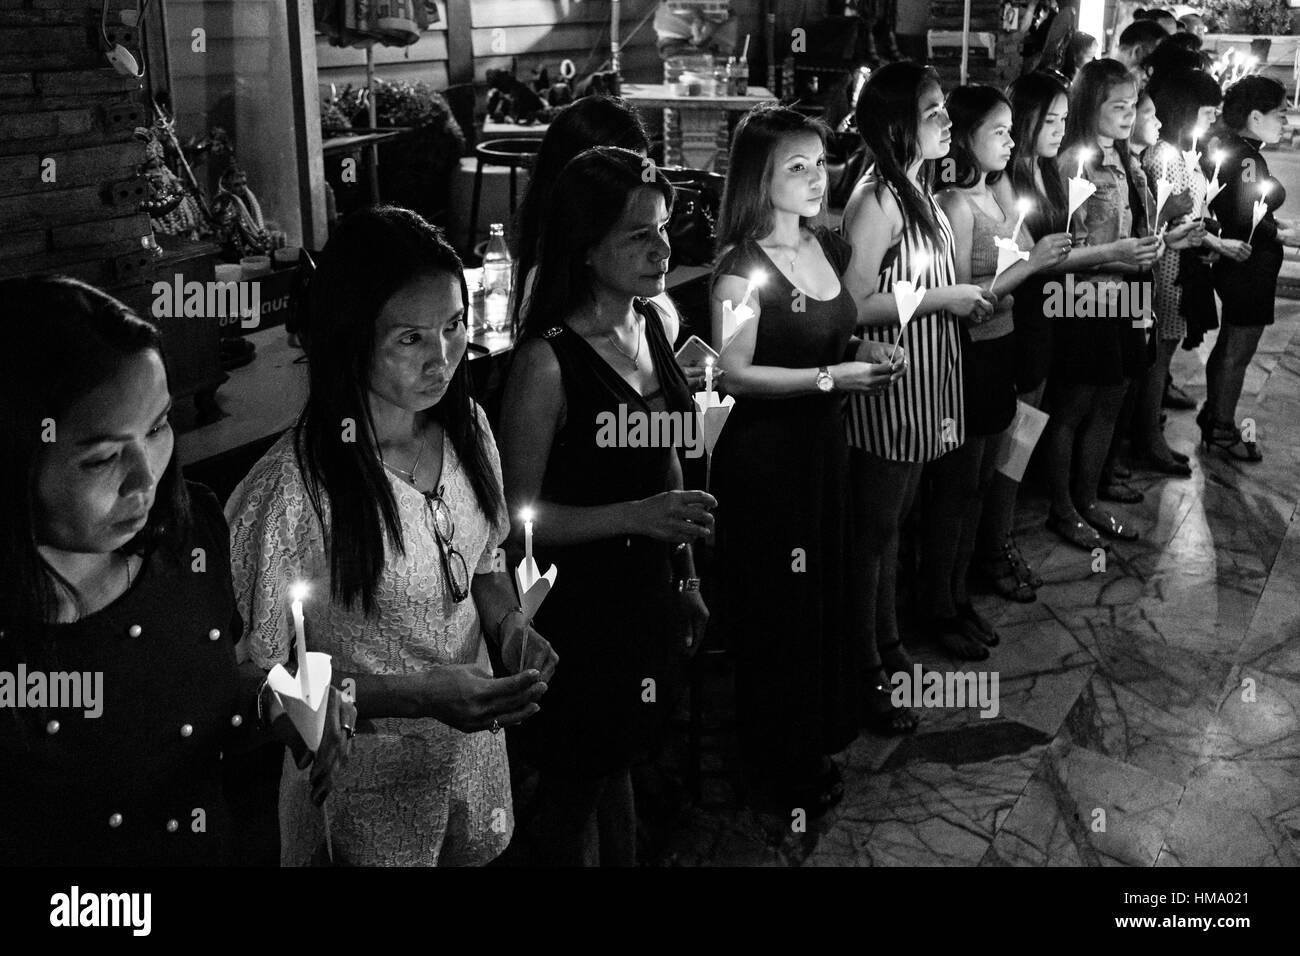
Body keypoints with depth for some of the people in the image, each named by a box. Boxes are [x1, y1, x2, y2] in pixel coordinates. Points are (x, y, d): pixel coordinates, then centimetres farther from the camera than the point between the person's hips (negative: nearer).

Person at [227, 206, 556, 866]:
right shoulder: (290, 491, -27)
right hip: (367, 783, -5)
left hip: (475, 748, 6)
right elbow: (264, 676, -18)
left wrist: (511, 627, -12)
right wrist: (419, 696, -28)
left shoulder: (467, 428, -7)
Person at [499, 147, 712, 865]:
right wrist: (634, 516, -27)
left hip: (648, 591, 6)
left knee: (619, 760, 24)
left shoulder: (651, 325, 0)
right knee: (575, 782, 14)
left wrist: (686, 575, 16)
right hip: (576, 605, -6)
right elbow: (518, 512, -17)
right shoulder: (548, 360, -22)